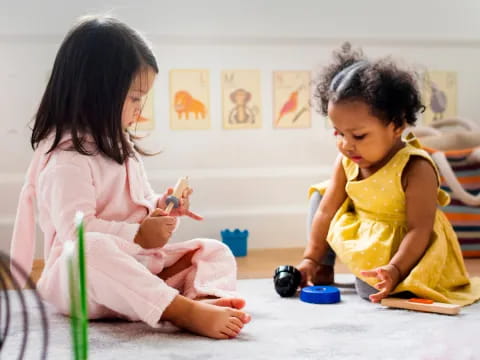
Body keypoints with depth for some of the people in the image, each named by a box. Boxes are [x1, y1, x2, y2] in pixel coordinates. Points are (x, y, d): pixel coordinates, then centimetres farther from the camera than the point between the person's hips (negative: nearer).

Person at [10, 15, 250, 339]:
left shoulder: (120, 146, 15)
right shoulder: (67, 158, -16)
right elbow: (76, 230, -27)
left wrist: (159, 207, 3)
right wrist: (138, 236, -24)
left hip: (136, 265, 9)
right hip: (80, 277, -9)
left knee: (215, 252, -1)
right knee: (95, 249, -42)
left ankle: (206, 299, -36)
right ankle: (184, 310, -53)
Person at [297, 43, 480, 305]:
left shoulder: (415, 169, -28)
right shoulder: (347, 160, -9)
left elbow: (420, 229, -28)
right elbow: (327, 210, -3)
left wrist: (395, 269, -39)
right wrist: (311, 258, -4)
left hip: (402, 246, -7)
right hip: (359, 233, 7)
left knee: (371, 288, -29)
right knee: (320, 194, 5)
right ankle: (324, 268, 10)